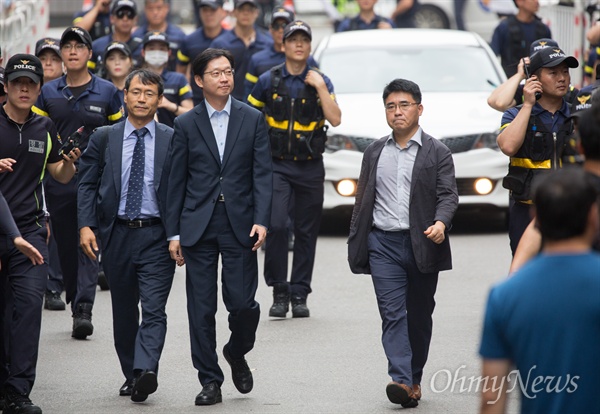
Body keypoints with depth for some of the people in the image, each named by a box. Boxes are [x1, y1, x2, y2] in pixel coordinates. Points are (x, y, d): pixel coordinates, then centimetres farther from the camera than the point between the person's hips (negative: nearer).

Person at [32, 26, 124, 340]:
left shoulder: (107, 92, 4)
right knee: (66, 246, 8)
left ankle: (83, 310, -18)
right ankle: (75, 302, 20)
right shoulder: (47, 93, 8)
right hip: (58, 181, 3)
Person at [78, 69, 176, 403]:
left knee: (154, 309, -15)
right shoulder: (104, 139, 7)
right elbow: (87, 184, 6)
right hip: (117, 234, 3)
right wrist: (86, 225, -7)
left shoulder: (173, 140, 3)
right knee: (124, 311, 11)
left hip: (157, 236, -3)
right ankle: (131, 375, 21)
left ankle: (145, 372, -26)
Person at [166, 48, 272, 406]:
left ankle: (237, 353, 25)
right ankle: (210, 380, 9)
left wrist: (261, 221, -10)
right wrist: (174, 232, 3)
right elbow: (177, 181, 7)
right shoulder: (186, 124, 6)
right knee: (201, 309, 1)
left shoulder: (253, 119, 5)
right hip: (198, 226, 1)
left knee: (243, 302, -5)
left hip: (240, 225, -1)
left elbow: (263, 174, 2)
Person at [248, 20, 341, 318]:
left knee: (306, 232, 5)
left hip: (310, 167, 1)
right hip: (276, 165, -1)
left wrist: (320, 88, -13)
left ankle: (299, 295, 13)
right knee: (275, 225, -16)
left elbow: (335, 119, -9)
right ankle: (279, 292, -6)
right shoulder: (268, 81, 1)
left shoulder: (321, 82, 3)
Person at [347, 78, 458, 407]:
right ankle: (401, 380, -20)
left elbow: (448, 195, -5)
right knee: (392, 313, -11)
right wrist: (355, 246, 13)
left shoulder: (437, 154, 3)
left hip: (422, 244, -1)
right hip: (383, 244, 1)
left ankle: (414, 378, 20)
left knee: (419, 316, 8)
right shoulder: (374, 153, 13)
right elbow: (363, 201, 16)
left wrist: (441, 222, -25)